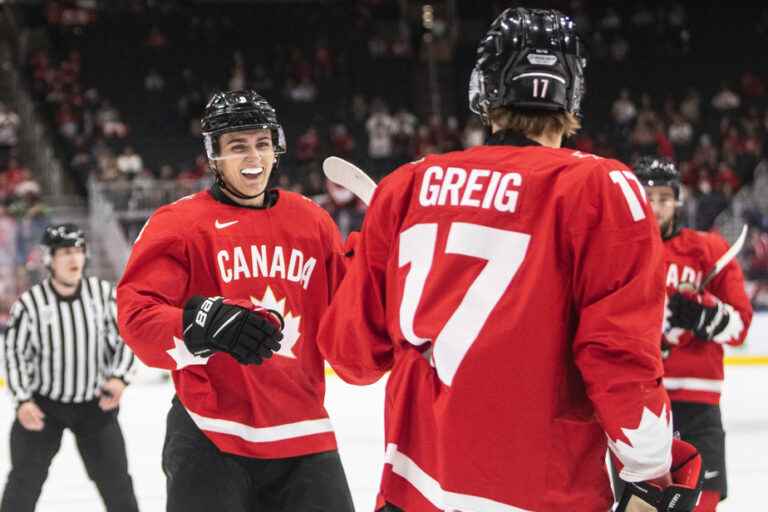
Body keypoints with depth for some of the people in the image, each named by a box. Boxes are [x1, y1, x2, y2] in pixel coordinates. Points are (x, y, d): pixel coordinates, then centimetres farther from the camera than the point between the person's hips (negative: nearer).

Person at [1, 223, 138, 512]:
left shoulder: (103, 293, -9)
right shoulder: (29, 303, -14)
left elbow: (125, 338, 0)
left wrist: (119, 378, -14)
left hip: (95, 404, 2)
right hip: (43, 404, -1)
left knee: (115, 477, 7)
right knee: (25, 479, 0)